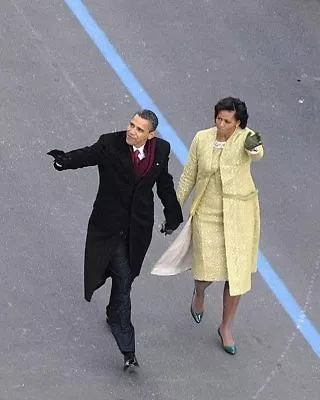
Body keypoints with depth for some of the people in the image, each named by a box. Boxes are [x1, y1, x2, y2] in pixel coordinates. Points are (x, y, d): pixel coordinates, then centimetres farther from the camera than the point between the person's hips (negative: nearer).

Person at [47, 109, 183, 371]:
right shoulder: (111, 144, -15)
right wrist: (66, 160, -56)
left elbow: (164, 182, 11)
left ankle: (114, 315, 49)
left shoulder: (161, 149, -3)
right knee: (123, 279, -7)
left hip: (139, 225, 4)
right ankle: (128, 350, -3)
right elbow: (88, 155, -33)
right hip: (111, 224, -4)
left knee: (125, 276, 17)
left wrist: (173, 215, 19)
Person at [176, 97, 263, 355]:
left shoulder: (245, 138, -13)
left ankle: (226, 328, 26)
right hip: (208, 213, 1)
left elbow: (257, 154, -37)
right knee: (207, 269, -3)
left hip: (239, 215, -1)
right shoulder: (202, 139, -4)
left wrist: (255, 148, -62)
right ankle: (199, 292, 38)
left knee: (237, 274, 4)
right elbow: (189, 176, 6)